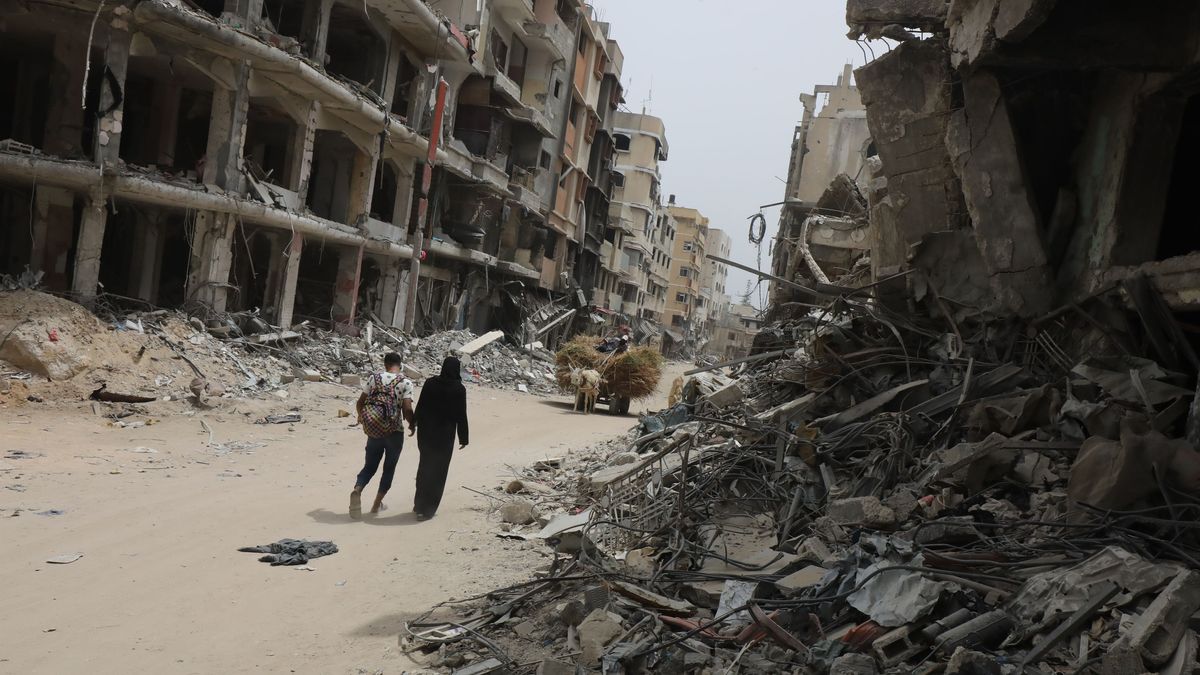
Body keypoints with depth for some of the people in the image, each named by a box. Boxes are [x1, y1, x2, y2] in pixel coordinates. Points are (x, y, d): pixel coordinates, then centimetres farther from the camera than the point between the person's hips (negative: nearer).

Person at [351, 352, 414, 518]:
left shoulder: (374, 378, 1)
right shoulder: (406, 382, -8)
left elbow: (360, 403, 4)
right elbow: (407, 409, -16)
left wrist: (361, 417, 25)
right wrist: (412, 424, 3)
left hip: (374, 430, 2)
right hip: (395, 432, -2)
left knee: (369, 466, 13)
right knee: (389, 468, 16)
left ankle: (357, 491, -14)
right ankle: (377, 504, 19)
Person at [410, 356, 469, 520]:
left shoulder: (430, 383, -2)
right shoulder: (459, 389, -11)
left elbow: (420, 406, 2)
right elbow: (461, 416, -8)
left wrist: (414, 425, 14)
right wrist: (463, 438, -1)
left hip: (425, 432, 4)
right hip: (445, 435, -4)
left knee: (425, 466, 20)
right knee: (438, 470, 7)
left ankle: (419, 504, 27)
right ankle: (427, 509, 7)